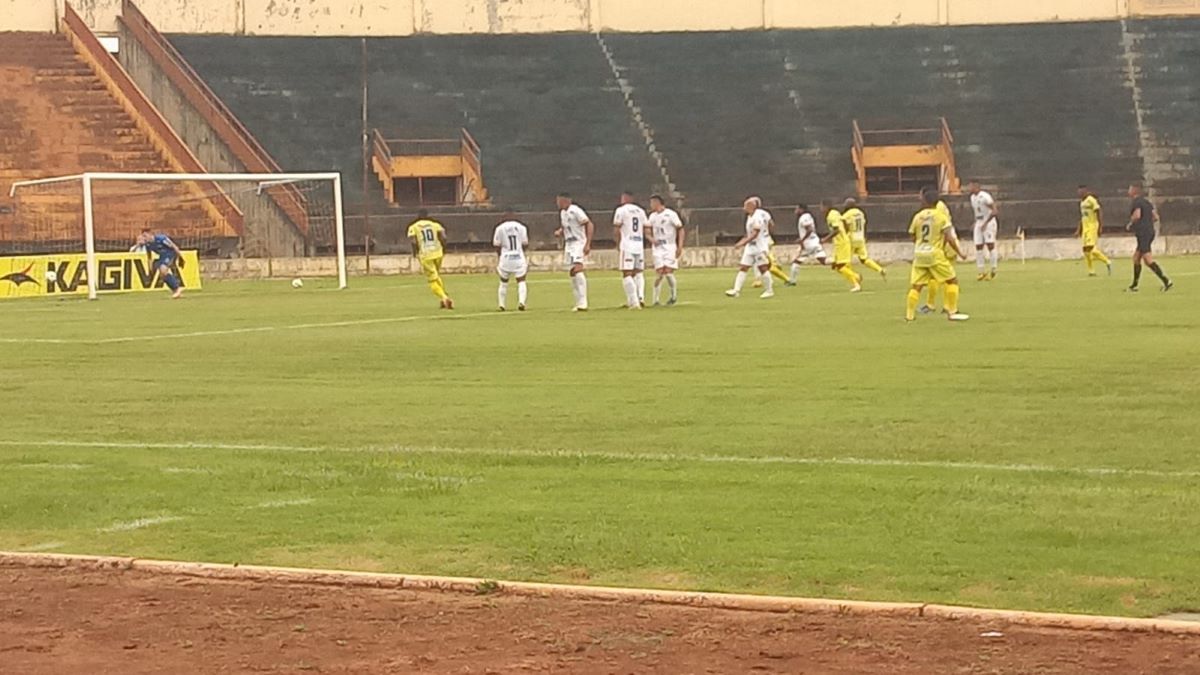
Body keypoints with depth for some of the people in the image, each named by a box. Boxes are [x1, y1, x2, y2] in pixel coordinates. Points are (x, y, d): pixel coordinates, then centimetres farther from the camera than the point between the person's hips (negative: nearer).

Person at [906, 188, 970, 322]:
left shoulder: (917, 216, 3)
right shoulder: (941, 216, -5)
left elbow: (913, 238, 11)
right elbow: (949, 238, -11)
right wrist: (960, 253, -2)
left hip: (919, 255, 3)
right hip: (935, 254, -3)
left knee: (916, 285, 9)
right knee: (952, 280, 7)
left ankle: (909, 314, 6)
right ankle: (953, 312, 2)